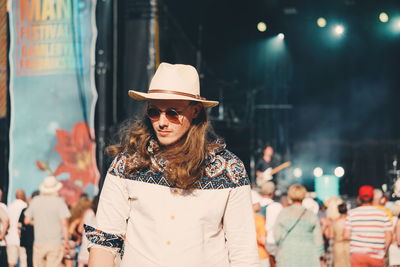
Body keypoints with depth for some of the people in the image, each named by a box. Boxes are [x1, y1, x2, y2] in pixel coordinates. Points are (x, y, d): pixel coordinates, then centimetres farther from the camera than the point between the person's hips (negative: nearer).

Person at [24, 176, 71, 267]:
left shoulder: (35, 201, 4)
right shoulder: (59, 202, -6)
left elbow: (27, 221, 7)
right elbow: (64, 223, -11)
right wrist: (66, 240, -3)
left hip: (39, 242, 3)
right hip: (56, 242, -3)